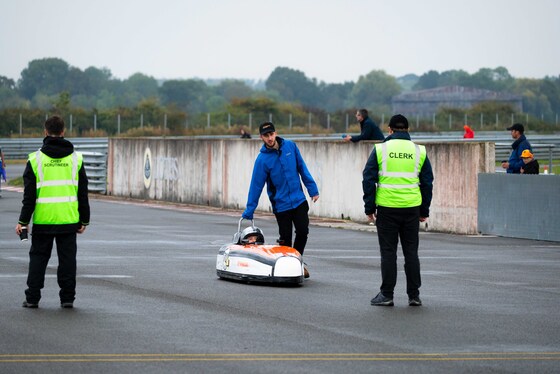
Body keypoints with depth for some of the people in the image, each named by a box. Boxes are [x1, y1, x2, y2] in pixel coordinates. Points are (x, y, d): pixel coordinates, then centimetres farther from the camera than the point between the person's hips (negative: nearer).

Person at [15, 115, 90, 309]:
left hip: (43, 219, -1)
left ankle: (32, 298, 7)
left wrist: (23, 221, 2)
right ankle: (67, 297, 7)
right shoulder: (75, 158, 3)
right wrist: (84, 220, 14)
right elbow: (83, 193, 6)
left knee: (38, 257, 8)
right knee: (67, 257, 7)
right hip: (69, 219, 1)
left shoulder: (35, 159, -2)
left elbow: (29, 194, -3)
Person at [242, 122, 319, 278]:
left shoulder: (290, 146, -1)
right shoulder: (262, 159, -11)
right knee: (285, 239, -1)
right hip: (281, 205, -2)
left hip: (299, 200, 2)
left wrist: (312, 189, 8)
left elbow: (302, 168, 8)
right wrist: (248, 212, -7)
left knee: (303, 231, -6)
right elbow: (256, 186, -8)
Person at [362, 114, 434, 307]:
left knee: (388, 252, 3)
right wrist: (424, 211, 16)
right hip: (412, 208, 2)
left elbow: (369, 179, -1)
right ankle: (414, 295, 8)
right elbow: (427, 182, 9)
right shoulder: (419, 151, 6)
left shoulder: (380, 149, 0)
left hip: (387, 208, -2)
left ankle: (386, 294, 4)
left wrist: (369, 207, 5)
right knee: (411, 251, 8)